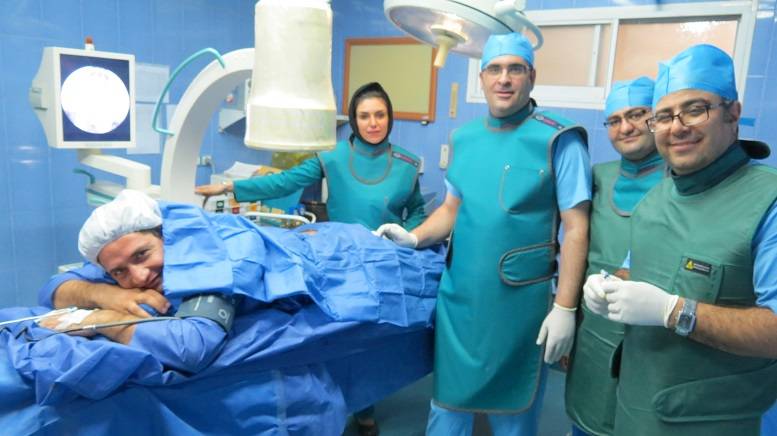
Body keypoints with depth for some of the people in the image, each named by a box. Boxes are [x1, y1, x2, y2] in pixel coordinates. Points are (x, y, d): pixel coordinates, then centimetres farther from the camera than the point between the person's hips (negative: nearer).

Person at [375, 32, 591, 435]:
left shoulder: (558, 140, -10)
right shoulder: (465, 139, 6)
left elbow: (575, 229, -11)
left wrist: (565, 307, -14)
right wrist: (414, 238, -3)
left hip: (517, 301, -4)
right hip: (456, 295, 5)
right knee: (447, 399, 18)